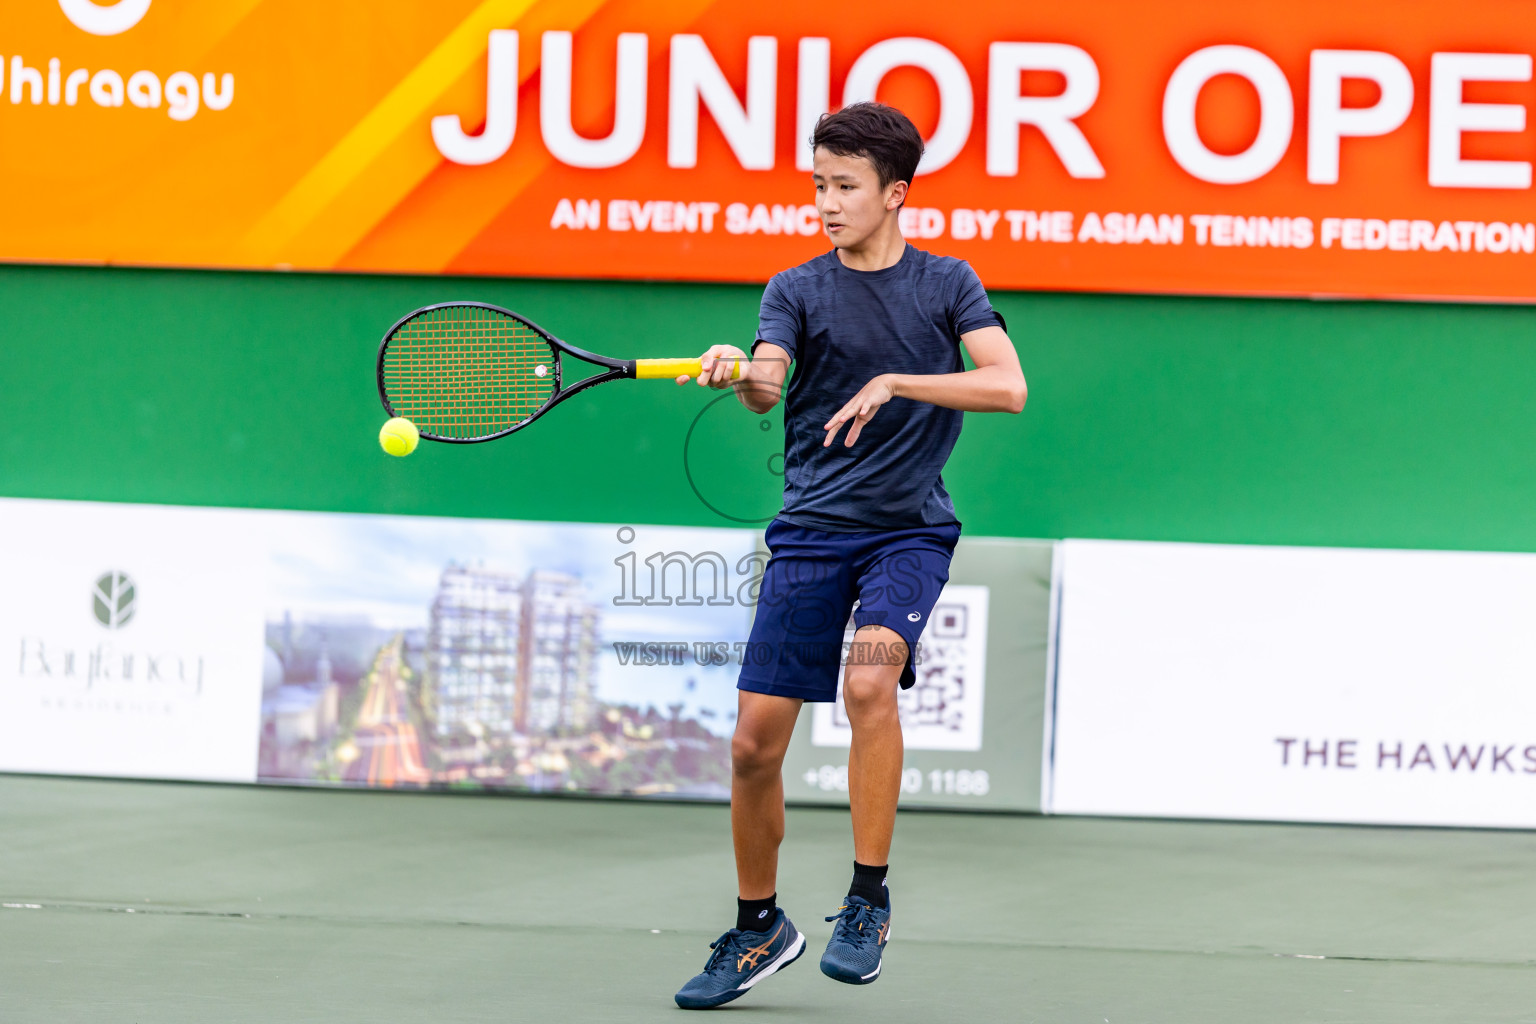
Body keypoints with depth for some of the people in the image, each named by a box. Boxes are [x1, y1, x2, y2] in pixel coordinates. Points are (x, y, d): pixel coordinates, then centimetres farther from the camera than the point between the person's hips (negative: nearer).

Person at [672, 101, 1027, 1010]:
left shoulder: (947, 284, 3)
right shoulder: (798, 290, 5)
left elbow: (1007, 387, -12)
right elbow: (767, 388, -14)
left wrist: (894, 383, -23)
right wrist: (744, 374, -37)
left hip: (910, 527, -2)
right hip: (812, 526, 2)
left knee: (869, 680, -29)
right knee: (756, 741, -2)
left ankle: (869, 898, -16)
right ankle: (760, 928, 19)